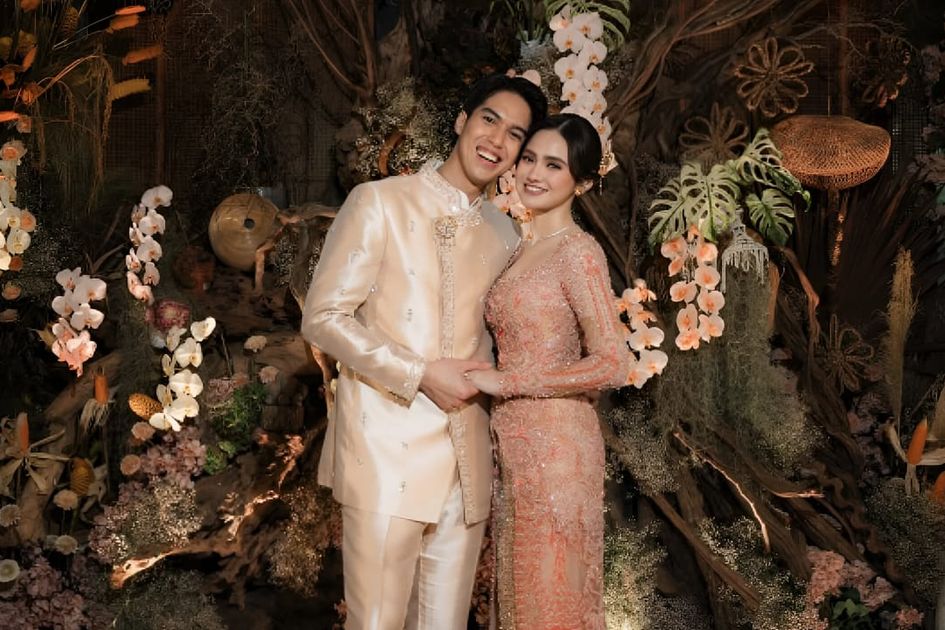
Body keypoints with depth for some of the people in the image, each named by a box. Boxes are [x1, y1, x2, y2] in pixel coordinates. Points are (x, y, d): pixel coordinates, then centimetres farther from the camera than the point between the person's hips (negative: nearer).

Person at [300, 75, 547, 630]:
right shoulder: (380, 203, -3)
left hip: (467, 464, 5)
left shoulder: (506, 236, 13)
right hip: (385, 453, -5)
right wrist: (422, 375, -13)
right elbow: (323, 318, -7)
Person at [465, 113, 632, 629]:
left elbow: (612, 363, -20)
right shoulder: (522, 250, 12)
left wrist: (505, 382, -16)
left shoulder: (578, 252, -13)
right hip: (512, 443, 8)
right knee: (519, 586, 17)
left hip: (555, 445, -8)